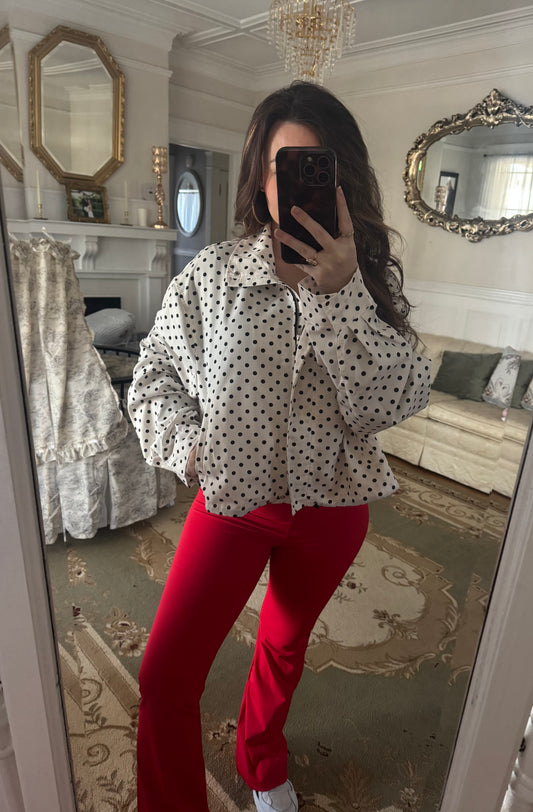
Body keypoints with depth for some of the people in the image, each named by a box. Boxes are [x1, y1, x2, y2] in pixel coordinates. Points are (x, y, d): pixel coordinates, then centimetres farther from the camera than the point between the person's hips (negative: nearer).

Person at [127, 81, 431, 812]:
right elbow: (154, 380, 0)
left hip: (332, 507, 2)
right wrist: (188, 445, -16)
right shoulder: (211, 274, -10)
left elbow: (394, 401, -19)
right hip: (232, 497, -1)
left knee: (285, 645, 24)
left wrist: (339, 289, -28)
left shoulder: (375, 279, -7)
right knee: (165, 677, -2)